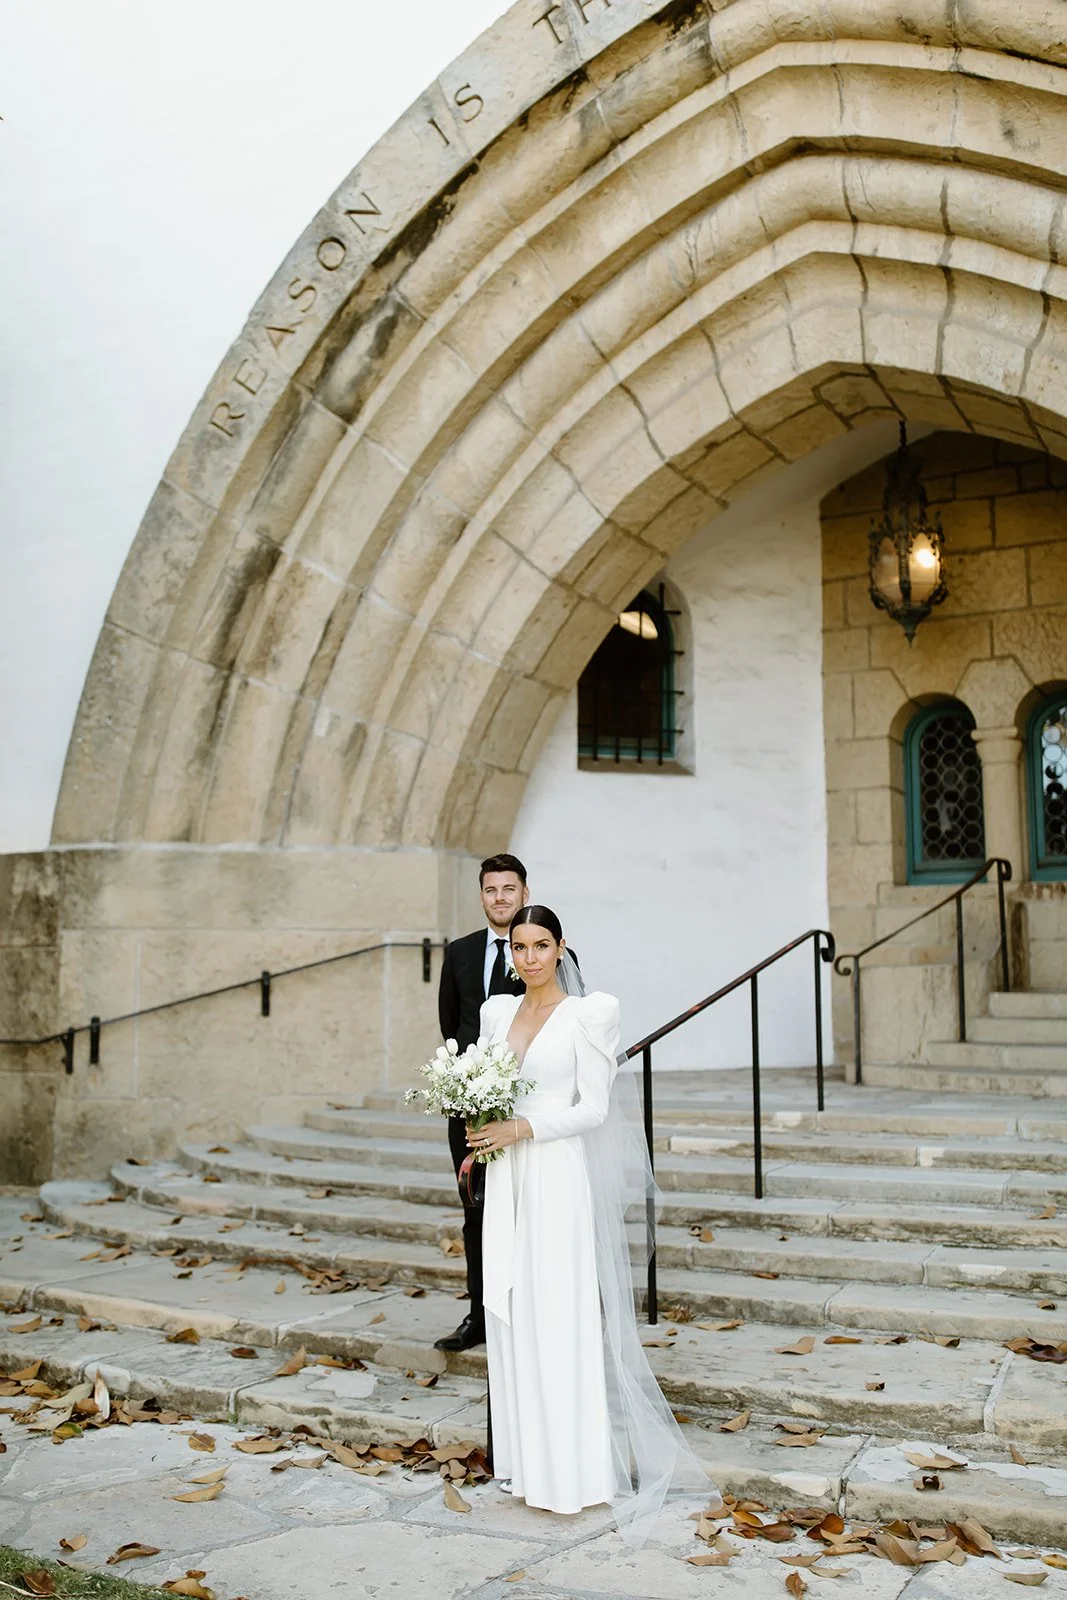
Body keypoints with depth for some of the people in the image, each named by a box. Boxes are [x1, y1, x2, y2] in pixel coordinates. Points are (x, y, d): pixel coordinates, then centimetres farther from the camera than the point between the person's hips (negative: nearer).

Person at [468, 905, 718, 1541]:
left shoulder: (585, 1014, -6)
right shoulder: (496, 1011, 11)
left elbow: (594, 1106, -10)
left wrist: (524, 1128, -17)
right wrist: (480, 1132, 0)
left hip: (557, 1176, -6)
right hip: (506, 1176, 6)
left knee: (559, 1317, -3)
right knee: (512, 1315, 10)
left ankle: (570, 1465, 8)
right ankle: (524, 1460, 21)